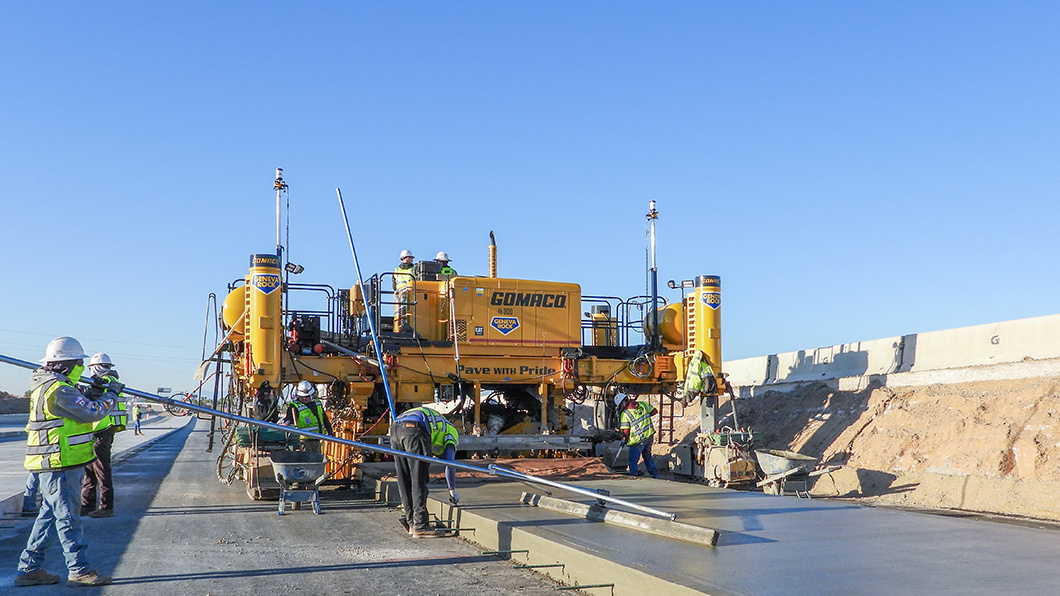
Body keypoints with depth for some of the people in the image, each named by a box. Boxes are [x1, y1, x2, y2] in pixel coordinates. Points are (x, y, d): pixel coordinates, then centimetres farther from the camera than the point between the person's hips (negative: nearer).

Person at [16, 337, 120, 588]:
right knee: (68, 518, -3)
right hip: (59, 467, -10)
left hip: (57, 466, 10)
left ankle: (29, 568, 21)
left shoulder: (48, 385, 15)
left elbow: (79, 406, 25)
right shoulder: (58, 390, -19)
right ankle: (79, 570, 3)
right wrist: (112, 394, -6)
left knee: (50, 516, 15)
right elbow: (92, 412, -19)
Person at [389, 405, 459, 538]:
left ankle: (411, 523, 18)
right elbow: (449, 463, 17)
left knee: (404, 481, 12)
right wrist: (452, 490, 25)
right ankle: (420, 526, -1)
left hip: (395, 428, 7)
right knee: (418, 481, -2)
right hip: (414, 431, -7)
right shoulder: (451, 432, 26)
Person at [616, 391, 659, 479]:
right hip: (650, 436, 7)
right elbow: (654, 411, 12)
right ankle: (655, 475, 34)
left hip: (638, 440, -7)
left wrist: (626, 439, 1)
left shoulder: (625, 414, -18)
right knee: (648, 457, 26)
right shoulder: (643, 404, -2)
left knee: (633, 461, 9)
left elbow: (625, 431, -17)